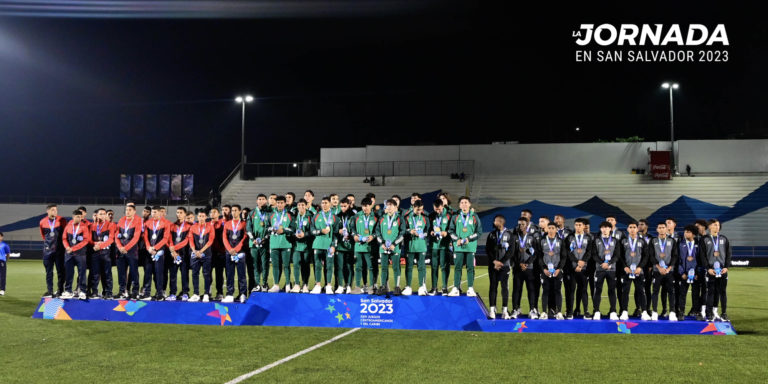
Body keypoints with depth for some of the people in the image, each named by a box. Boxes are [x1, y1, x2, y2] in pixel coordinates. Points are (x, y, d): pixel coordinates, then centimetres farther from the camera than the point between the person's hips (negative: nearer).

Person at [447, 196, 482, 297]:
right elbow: (451, 230, 7)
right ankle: (456, 289, 4)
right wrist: (457, 239, -8)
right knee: (458, 267, 1)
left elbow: (479, 232, 4)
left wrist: (469, 239, -9)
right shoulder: (455, 217, 8)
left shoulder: (474, 217, 5)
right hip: (458, 247, 1)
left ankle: (470, 289, 7)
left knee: (470, 267, 1)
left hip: (471, 246, -1)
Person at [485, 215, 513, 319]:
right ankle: (492, 310, 3)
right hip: (492, 265, 2)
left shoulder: (509, 235, 3)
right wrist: (494, 261, -8)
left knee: (505, 287, -1)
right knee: (493, 287, 1)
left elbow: (511, 251, -3)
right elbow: (488, 249, 5)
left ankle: (504, 311, 3)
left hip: (504, 265, -2)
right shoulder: (491, 234, 10)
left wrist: (501, 262, -9)